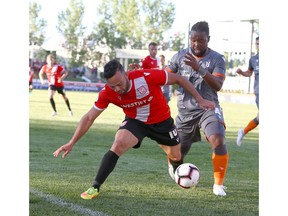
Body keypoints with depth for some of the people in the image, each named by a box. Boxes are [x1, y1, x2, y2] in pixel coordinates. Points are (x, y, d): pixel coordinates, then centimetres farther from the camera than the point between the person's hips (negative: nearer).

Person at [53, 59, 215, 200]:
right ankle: (95, 187, -20)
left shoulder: (148, 77, -34)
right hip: (135, 122, 0)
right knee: (118, 145, -28)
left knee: (176, 156, 15)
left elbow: (179, 79, -19)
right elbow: (89, 118, -17)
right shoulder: (107, 93, -26)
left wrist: (200, 100, -16)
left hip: (162, 121, 0)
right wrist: (72, 143, -21)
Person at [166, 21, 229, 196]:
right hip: (185, 111, 2)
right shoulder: (181, 56, 0)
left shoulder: (217, 59, -7)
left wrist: (199, 68, -32)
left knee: (218, 141, -28)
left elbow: (218, 85, -21)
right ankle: (172, 165, 50)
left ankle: (219, 184, -13)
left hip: (208, 108, -2)